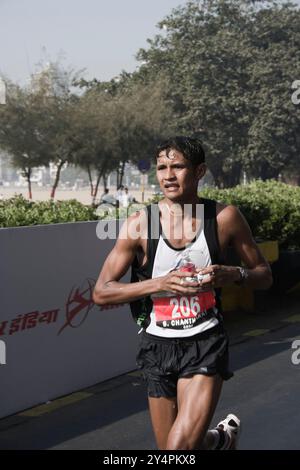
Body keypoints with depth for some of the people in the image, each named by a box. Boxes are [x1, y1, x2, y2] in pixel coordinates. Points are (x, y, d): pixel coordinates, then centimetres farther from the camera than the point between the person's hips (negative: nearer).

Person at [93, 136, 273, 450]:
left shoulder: (225, 217, -6)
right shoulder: (139, 224, -8)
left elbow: (264, 276, 5)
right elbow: (101, 292, -7)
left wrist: (233, 274, -17)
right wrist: (161, 283, -20)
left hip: (206, 344, -2)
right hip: (158, 344, 2)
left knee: (179, 447, -16)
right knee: (169, 446, 11)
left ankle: (222, 438, 19)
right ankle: (220, 439, 45)